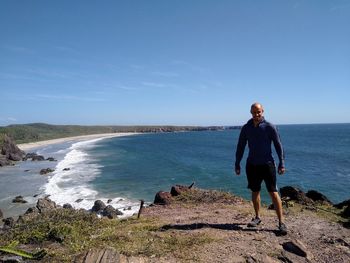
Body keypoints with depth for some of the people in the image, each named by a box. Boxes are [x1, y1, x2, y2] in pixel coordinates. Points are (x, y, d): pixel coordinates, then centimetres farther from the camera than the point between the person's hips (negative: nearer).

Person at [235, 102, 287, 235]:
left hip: (267, 164, -3)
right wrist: (237, 164, 7)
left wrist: (282, 164, -7)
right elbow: (240, 147, 8)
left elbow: (278, 146, -3)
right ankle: (257, 217, 28)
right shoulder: (246, 128, 2)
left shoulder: (269, 127, -6)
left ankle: (281, 222, 6)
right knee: (255, 192, 12)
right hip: (252, 165, 3)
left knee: (273, 192, -3)